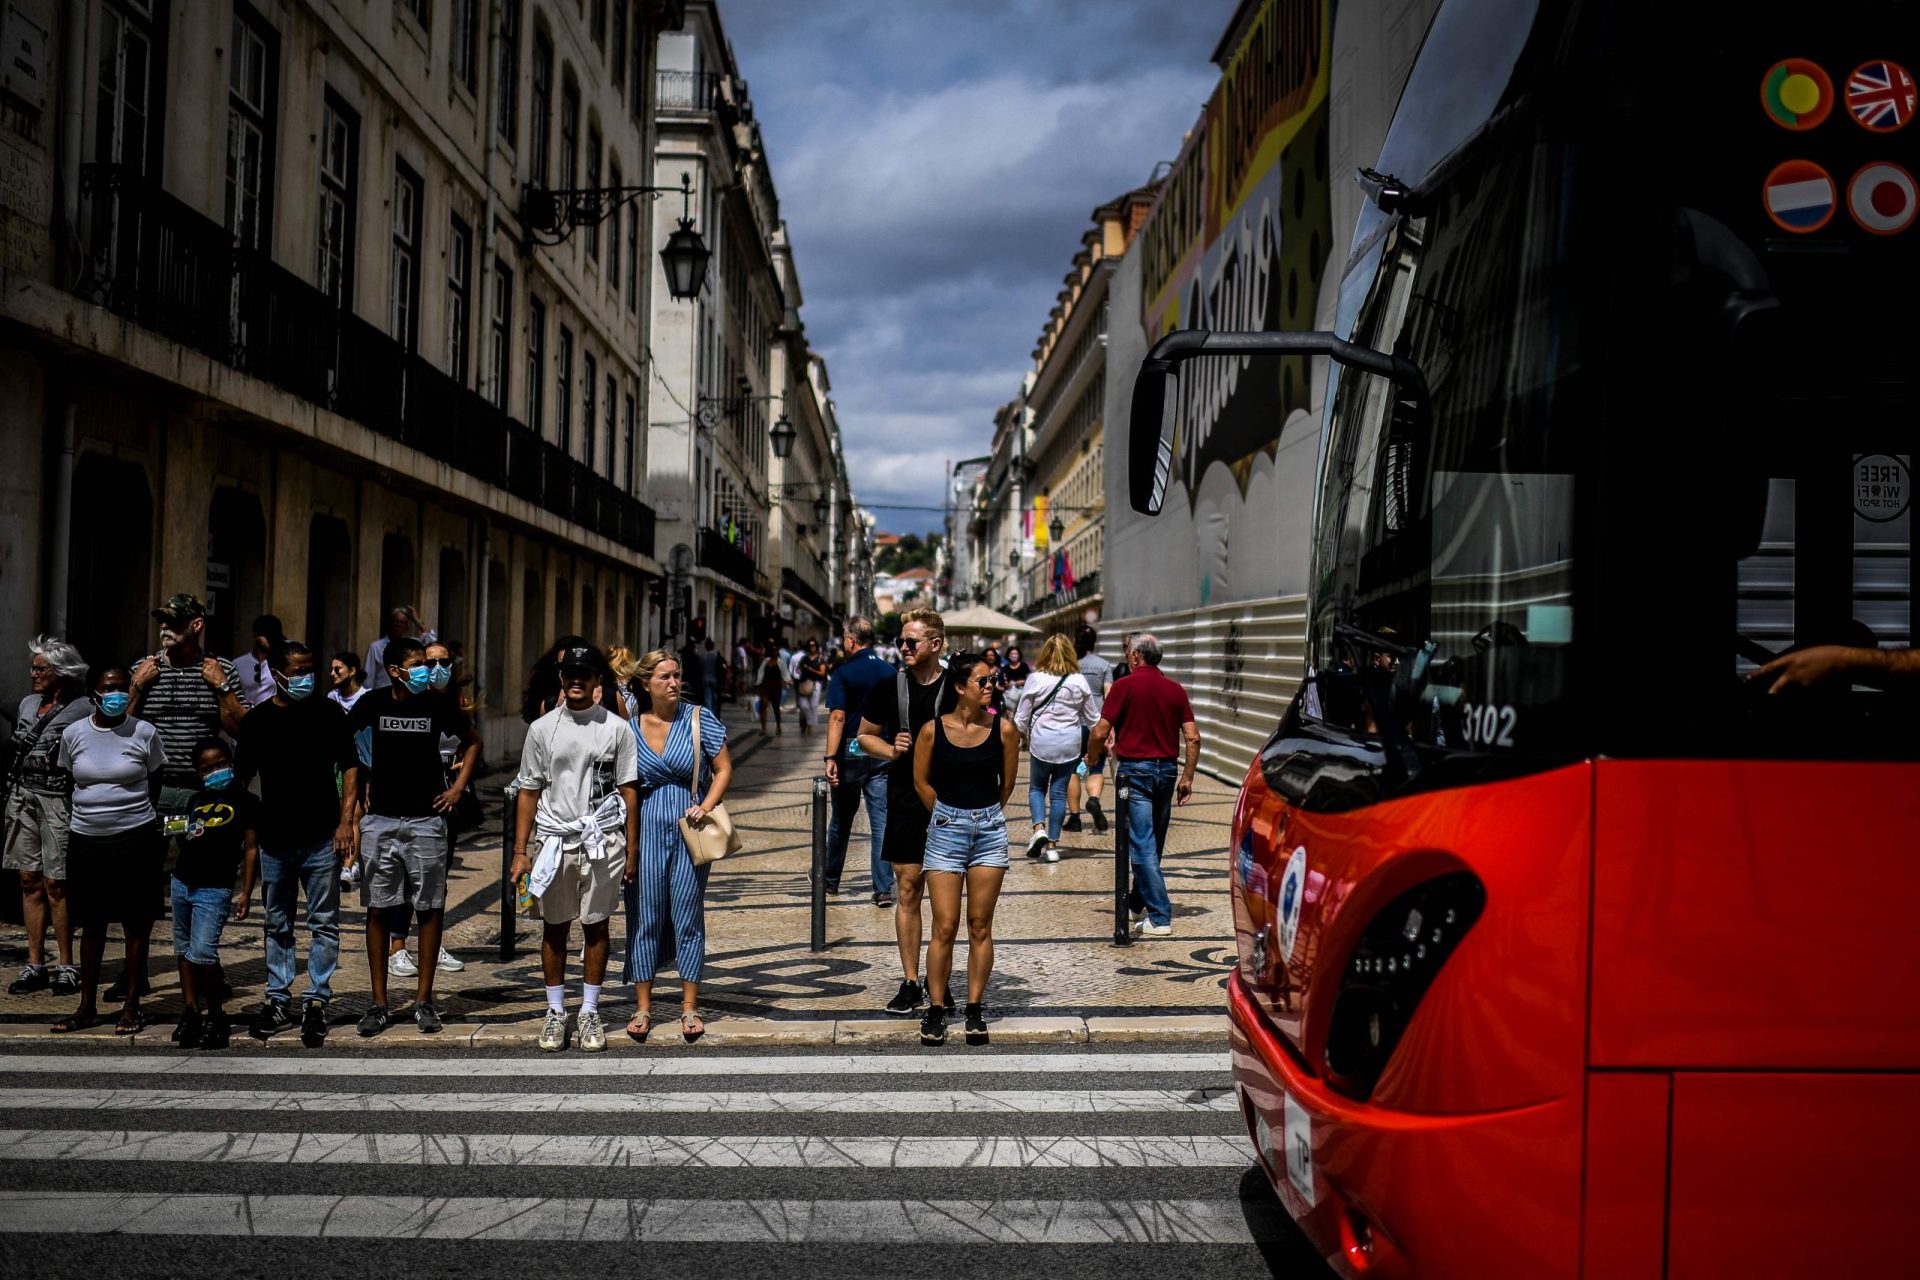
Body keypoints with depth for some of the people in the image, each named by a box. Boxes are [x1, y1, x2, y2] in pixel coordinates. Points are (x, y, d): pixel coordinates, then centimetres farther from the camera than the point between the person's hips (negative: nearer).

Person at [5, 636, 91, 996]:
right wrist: (10, 796, 17)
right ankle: (35, 964, 13)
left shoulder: (82, 710, -7)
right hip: (22, 798, 7)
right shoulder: (28, 704, 14)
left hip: (57, 801, -6)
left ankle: (66, 966, 4)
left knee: (55, 885, -4)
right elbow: (14, 751, 21)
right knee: (29, 881, 7)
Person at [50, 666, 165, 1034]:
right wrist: (94, 812, 13)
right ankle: (87, 1007, 22)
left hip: (135, 840, -2)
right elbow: (71, 781, 15)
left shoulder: (144, 733, -4)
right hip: (85, 841, 3)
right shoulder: (73, 734, 2)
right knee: (91, 924, 11)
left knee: (135, 924, 3)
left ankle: (132, 1006, 13)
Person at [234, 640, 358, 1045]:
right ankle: (278, 1000, 23)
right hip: (274, 840, 2)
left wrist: (346, 822, -8)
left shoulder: (328, 712, -1)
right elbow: (241, 778, 10)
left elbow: (349, 767, 1)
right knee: (278, 925, 13)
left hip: (321, 839, -2)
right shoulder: (256, 720, 3)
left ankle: (317, 1003, 8)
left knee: (324, 924, 2)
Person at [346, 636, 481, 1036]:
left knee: (429, 909, 1)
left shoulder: (438, 704, -2)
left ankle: (424, 998, 12)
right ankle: (378, 1003, 11)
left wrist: (459, 786, 5)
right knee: (378, 910, 3)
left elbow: (472, 741, 14)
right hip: (380, 821, 1)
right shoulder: (372, 703, -1)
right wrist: (355, 789, 9)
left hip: (426, 820, 0)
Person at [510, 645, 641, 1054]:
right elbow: (529, 792, 6)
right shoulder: (542, 728, 5)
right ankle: (556, 1012, 19)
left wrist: (632, 850, -2)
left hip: (603, 842, -1)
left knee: (596, 926, 6)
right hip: (556, 840, 1)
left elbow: (629, 790, 2)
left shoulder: (617, 728, 1)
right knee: (554, 928, 7)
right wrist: (519, 851, 2)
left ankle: (590, 1012, 17)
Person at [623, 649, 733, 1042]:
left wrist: (706, 807, -12)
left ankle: (690, 1008, 13)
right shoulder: (630, 727, 2)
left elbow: (724, 769, 2)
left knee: (688, 917, 3)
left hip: (690, 827, -1)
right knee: (644, 917, 5)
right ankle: (643, 1006, 16)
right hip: (646, 828, 1)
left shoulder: (698, 719, -2)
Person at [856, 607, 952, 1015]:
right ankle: (910, 983, 10)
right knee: (907, 889, 3)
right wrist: (891, 750, -7)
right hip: (905, 800, 2)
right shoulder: (889, 687, 3)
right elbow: (865, 735, 13)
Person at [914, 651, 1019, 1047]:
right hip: (946, 830, -1)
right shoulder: (933, 730, -7)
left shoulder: (1004, 729, -4)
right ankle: (936, 1009, 12)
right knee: (945, 927, -1)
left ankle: (974, 1010, 15)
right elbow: (921, 781, 6)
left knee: (980, 926, 6)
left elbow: (1007, 783, 9)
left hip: (990, 829, 1)